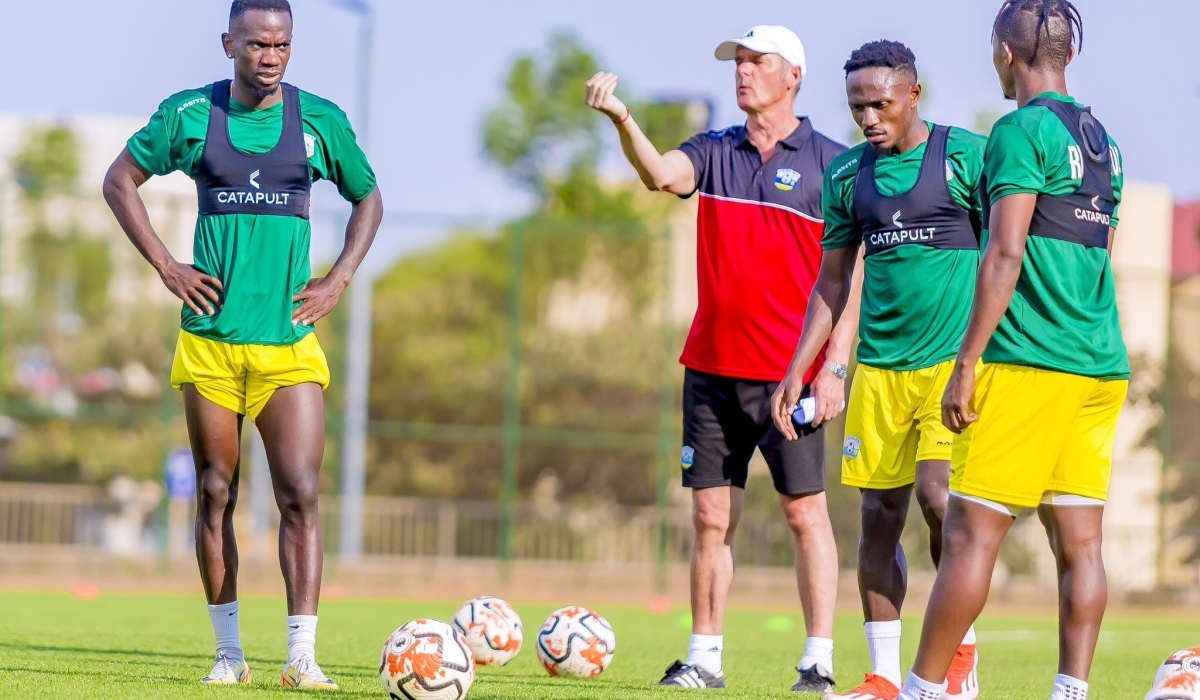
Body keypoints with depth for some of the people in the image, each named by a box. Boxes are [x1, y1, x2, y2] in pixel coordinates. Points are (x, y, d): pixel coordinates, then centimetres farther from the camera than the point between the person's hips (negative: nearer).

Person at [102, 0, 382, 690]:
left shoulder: (320, 121, 3)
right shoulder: (189, 114, 1)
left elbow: (369, 198, 18)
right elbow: (120, 180, 11)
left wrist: (340, 279, 5)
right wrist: (165, 265, 1)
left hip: (290, 343, 0)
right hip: (210, 340, 0)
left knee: (301, 493, -11)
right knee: (216, 496, 5)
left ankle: (302, 657, -11)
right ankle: (230, 653, 15)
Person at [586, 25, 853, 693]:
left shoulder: (830, 162, -1)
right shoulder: (715, 152, 10)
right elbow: (661, 174, -11)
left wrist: (836, 365, -10)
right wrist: (622, 118, -29)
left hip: (789, 373, -4)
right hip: (712, 367, 4)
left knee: (806, 513, -2)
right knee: (712, 516, 5)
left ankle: (819, 663, 0)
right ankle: (705, 659, 10)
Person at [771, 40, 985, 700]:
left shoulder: (967, 155, -3)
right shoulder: (848, 174, 10)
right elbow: (832, 283, 18)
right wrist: (797, 371, 13)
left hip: (954, 356, -5)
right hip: (879, 366, 5)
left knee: (937, 495, -17)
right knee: (879, 515, 3)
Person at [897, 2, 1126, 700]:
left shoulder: (1021, 132, -8)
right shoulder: (1102, 141, 17)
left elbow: (1005, 257, -14)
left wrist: (966, 364, -13)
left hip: (1027, 361, -8)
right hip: (1102, 367, 8)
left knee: (972, 533, -5)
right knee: (1080, 542, 4)